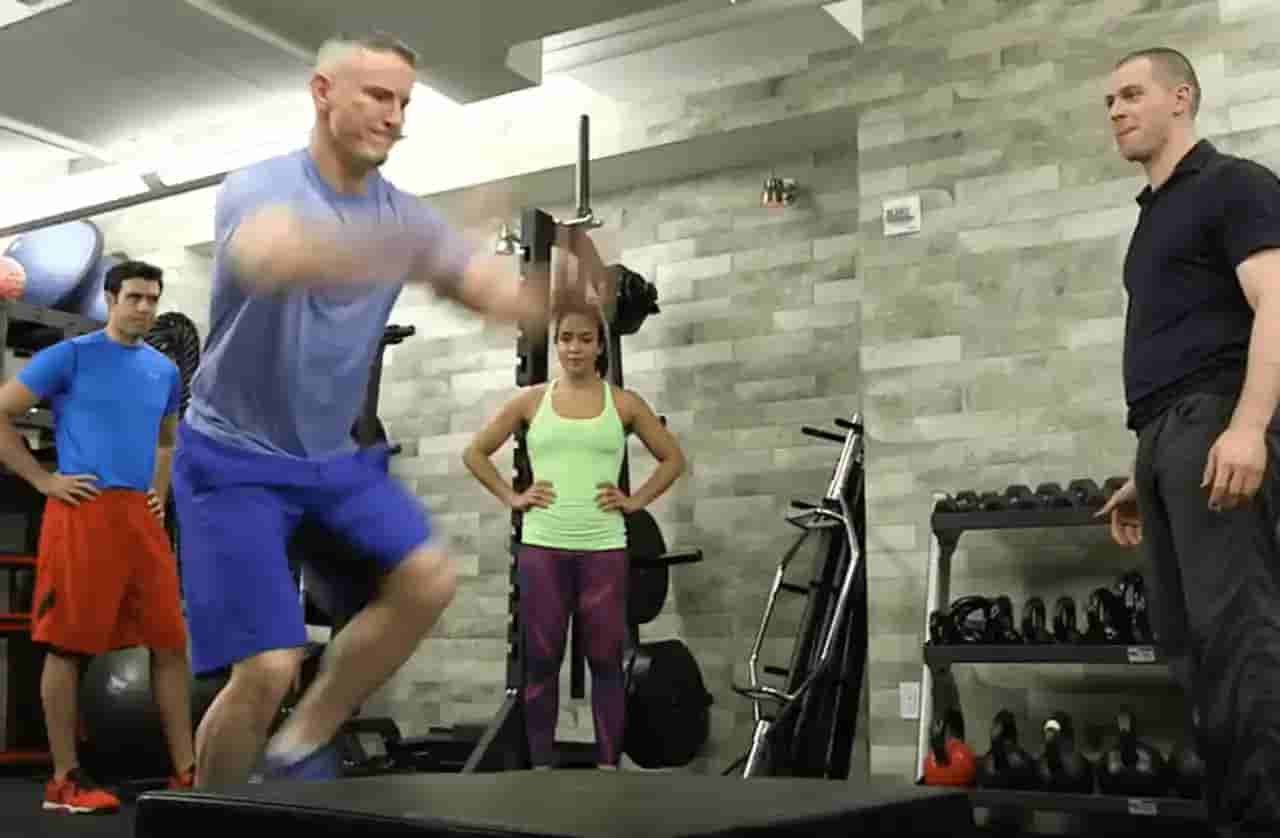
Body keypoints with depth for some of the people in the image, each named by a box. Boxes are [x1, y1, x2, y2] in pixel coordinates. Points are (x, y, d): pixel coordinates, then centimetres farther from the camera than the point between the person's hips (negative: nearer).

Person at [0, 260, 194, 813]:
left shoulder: (165, 371, 16)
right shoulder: (70, 356, -1)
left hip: (141, 516, 6)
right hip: (83, 513, -6)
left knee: (170, 644, 4)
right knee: (68, 647, -2)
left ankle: (184, 772, 10)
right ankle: (65, 780, 8)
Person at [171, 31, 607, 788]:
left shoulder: (405, 215, 2)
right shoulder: (259, 188, -15)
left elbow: (513, 299, -10)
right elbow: (272, 256, -41)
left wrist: (567, 277, -32)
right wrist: (403, 248, -56)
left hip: (334, 454, 6)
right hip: (235, 455, -6)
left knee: (428, 576, -13)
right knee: (267, 667, -14)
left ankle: (300, 747, 6)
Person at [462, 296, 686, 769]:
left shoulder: (623, 403, 5)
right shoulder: (531, 400, 7)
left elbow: (672, 458, 11)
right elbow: (475, 452, 13)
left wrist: (635, 501, 1)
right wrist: (511, 497, 3)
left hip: (603, 549, 0)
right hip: (542, 547, 1)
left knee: (605, 662, 3)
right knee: (541, 662, 4)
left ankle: (609, 766, 10)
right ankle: (541, 766, 13)